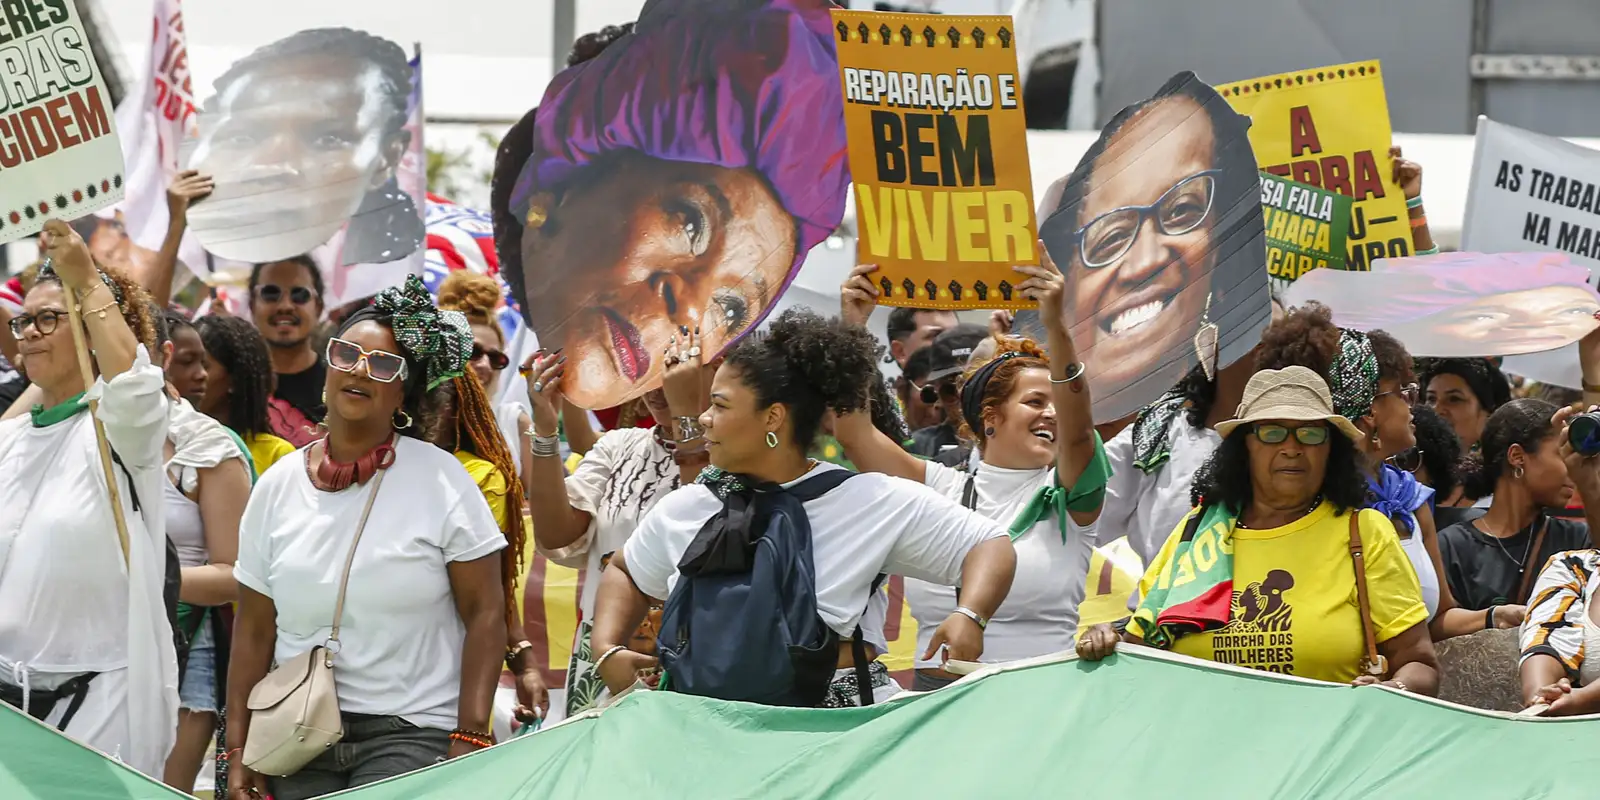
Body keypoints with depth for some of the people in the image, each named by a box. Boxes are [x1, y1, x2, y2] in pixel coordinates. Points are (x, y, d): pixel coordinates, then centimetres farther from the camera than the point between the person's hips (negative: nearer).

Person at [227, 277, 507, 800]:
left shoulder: (440, 479, -2)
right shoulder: (278, 487, 8)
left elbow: (486, 613, -4)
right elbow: (254, 629, 10)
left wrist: (470, 737, -10)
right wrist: (238, 748, 6)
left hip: (412, 733, -4)